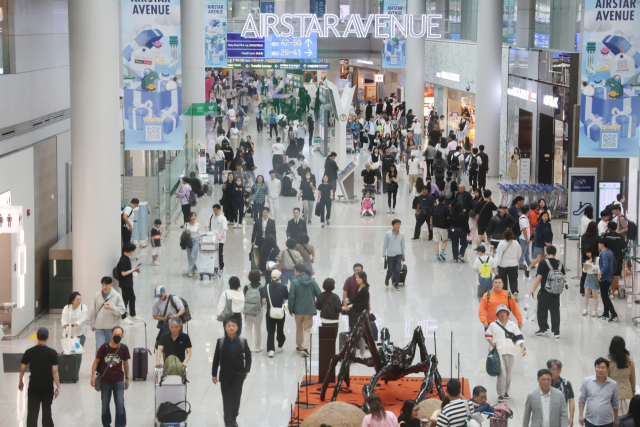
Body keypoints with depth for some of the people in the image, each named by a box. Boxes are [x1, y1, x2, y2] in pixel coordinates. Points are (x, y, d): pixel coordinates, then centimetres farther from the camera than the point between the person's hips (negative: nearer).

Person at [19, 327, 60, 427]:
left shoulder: (29, 352, -6)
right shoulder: (52, 353, -10)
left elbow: (22, 369, -1)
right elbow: (54, 371, -12)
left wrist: (20, 382, 15)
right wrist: (58, 387, -6)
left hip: (33, 387, 0)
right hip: (48, 388, 0)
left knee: (32, 412, 3)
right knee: (47, 411, 15)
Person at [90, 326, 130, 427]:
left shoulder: (124, 348, -7)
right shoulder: (104, 347, -11)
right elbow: (96, 361, -2)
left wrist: (127, 378, 12)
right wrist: (93, 375, -8)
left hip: (119, 381, 0)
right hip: (105, 381, 0)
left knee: (120, 404, -5)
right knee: (105, 405, 12)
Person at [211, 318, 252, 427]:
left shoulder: (242, 341, -6)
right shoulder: (220, 341, -7)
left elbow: (248, 356, 8)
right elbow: (216, 358, 0)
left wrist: (247, 370, 5)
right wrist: (214, 374, 2)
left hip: (238, 374, 1)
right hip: (225, 375, -1)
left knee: (236, 398, 8)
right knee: (227, 399, -3)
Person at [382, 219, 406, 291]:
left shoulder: (402, 234, -2)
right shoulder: (388, 234, -8)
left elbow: (402, 245, 10)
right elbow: (385, 244, 0)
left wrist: (403, 254, 16)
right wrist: (383, 255, 1)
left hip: (398, 255, 1)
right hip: (390, 255, -1)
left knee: (397, 270, -5)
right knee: (390, 270, 7)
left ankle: (396, 284, 10)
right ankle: (387, 279, 40)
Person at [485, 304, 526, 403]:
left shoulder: (512, 324, 10)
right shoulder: (493, 325, 6)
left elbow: (519, 337, 9)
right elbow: (487, 335, 14)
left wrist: (523, 348, -2)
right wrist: (492, 343, -4)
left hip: (510, 352, 3)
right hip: (498, 352, -3)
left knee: (508, 373, 6)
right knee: (502, 373, -14)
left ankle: (505, 391, 23)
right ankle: (500, 394, -8)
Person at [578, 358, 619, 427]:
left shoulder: (613, 384, -1)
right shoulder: (587, 381, -3)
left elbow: (615, 404, 9)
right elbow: (581, 399, 4)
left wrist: (615, 419, 14)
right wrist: (580, 415, -1)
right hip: (590, 421, 0)